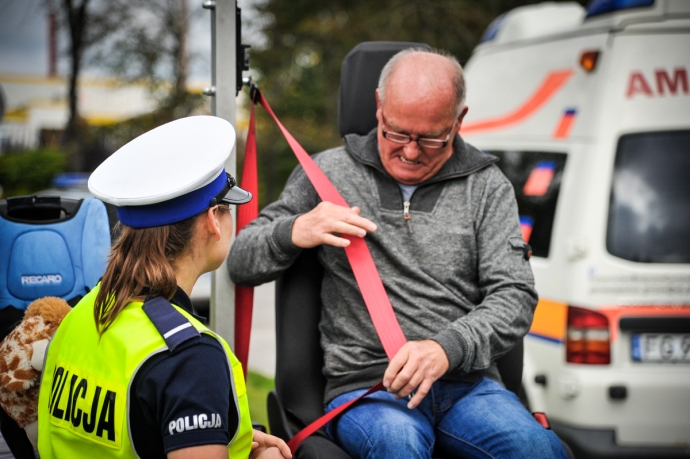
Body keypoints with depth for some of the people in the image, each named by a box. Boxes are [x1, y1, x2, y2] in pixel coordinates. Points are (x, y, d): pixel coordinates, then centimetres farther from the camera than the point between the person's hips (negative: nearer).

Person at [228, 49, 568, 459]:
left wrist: (446, 349, -19)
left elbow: (515, 296, 1)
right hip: (363, 386, -1)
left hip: (467, 383, 2)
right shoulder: (330, 172, 10)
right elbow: (240, 263, 13)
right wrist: (295, 232, -10)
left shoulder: (487, 187, 11)